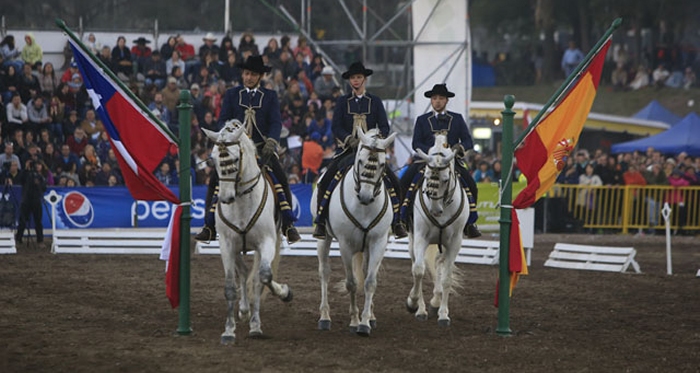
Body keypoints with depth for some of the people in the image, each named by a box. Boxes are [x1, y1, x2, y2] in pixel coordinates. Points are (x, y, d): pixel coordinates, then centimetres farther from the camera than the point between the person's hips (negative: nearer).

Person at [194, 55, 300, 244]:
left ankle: (288, 225, -11)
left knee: (280, 178, -19)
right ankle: (210, 226, -11)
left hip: (262, 148, -1)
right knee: (216, 179, -16)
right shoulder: (232, 94, 11)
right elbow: (223, 121, 6)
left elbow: (276, 123, 1)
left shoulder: (270, 96, 10)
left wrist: (271, 143, -18)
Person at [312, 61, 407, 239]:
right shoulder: (342, 102, 9)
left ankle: (396, 223, -3)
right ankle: (321, 222, -13)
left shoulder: (375, 101, 10)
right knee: (326, 181, -20)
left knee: (392, 182, -14)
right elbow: (336, 128, 1)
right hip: (348, 149, 0)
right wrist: (350, 139, -18)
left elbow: (384, 127, 4)